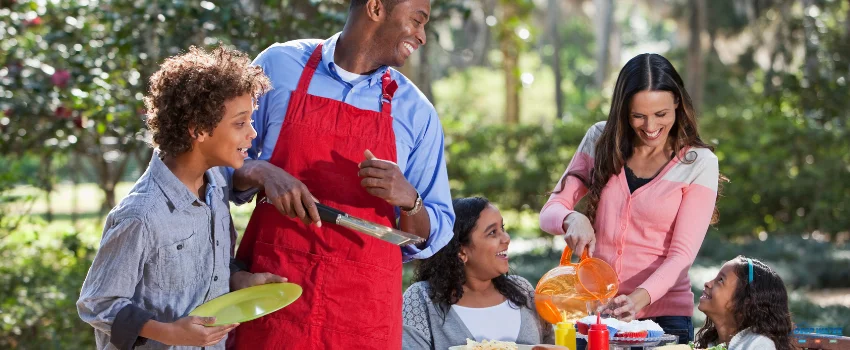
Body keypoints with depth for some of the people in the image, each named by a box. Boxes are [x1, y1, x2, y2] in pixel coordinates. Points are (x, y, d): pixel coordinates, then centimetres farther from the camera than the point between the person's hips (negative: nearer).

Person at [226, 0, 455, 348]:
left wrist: (408, 199, -13)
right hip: (272, 284, -1)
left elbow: (434, 235, 8)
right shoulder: (280, 65, 2)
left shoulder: (416, 113, 6)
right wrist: (262, 173, -13)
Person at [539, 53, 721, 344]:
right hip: (593, 311, 2)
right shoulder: (601, 141, 3)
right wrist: (572, 219, -21)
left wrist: (641, 297, -28)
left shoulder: (699, 164, -5)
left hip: (664, 318, -2)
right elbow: (549, 212, 2)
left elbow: (682, 254, -10)